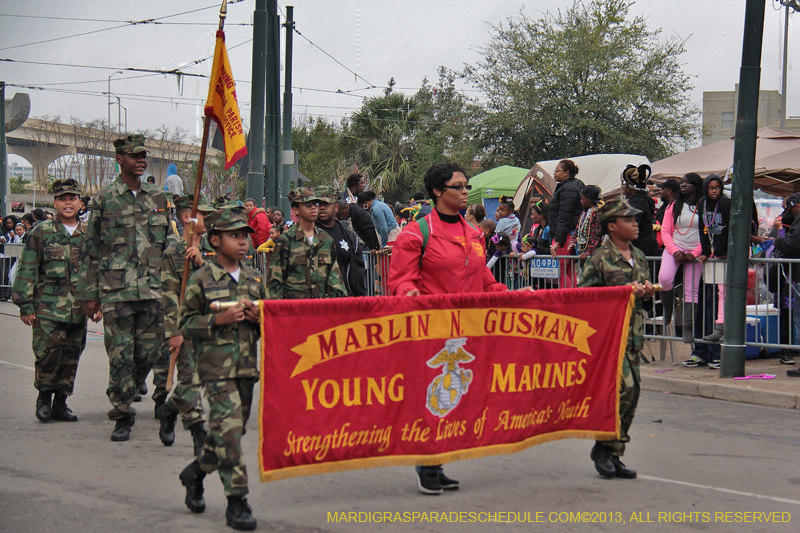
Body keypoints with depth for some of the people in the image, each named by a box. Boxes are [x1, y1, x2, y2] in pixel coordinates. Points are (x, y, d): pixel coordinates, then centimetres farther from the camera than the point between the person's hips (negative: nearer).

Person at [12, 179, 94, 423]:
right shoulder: (42, 232, 1)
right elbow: (27, 270, 1)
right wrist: (25, 305, -4)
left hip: (79, 309, 3)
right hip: (48, 307, -3)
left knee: (71, 356, 6)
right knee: (48, 352, -11)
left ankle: (61, 402, 18)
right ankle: (44, 395, 11)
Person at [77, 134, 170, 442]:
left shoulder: (158, 197, 13)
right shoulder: (104, 199, 3)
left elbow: (168, 243, 19)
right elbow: (91, 249, 4)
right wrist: (90, 294, 0)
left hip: (153, 289, 3)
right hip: (116, 290, -3)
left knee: (150, 350, 5)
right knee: (120, 355, -3)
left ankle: (134, 383, 35)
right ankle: (123, 414, 8)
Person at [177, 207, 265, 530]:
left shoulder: (254, 278, 12)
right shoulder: (201, 280, -3)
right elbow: (186, 323, -3)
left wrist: (259, 316, -2)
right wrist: (219, 320, -16)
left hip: (247, 366, 6)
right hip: (216, 366, -6)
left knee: (231, 429, 11)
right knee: (228, 428, -14)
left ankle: (195, 472, 37)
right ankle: (236, 501, -8)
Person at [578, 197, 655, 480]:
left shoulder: (639, 257, 15)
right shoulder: (600, 258, -8)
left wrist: (647, 291, 3)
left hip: (633, 333, 8)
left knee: (632, 393, 6)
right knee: (622, 388, -17)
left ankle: (613, 455, 16)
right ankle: (605, 448, -1)